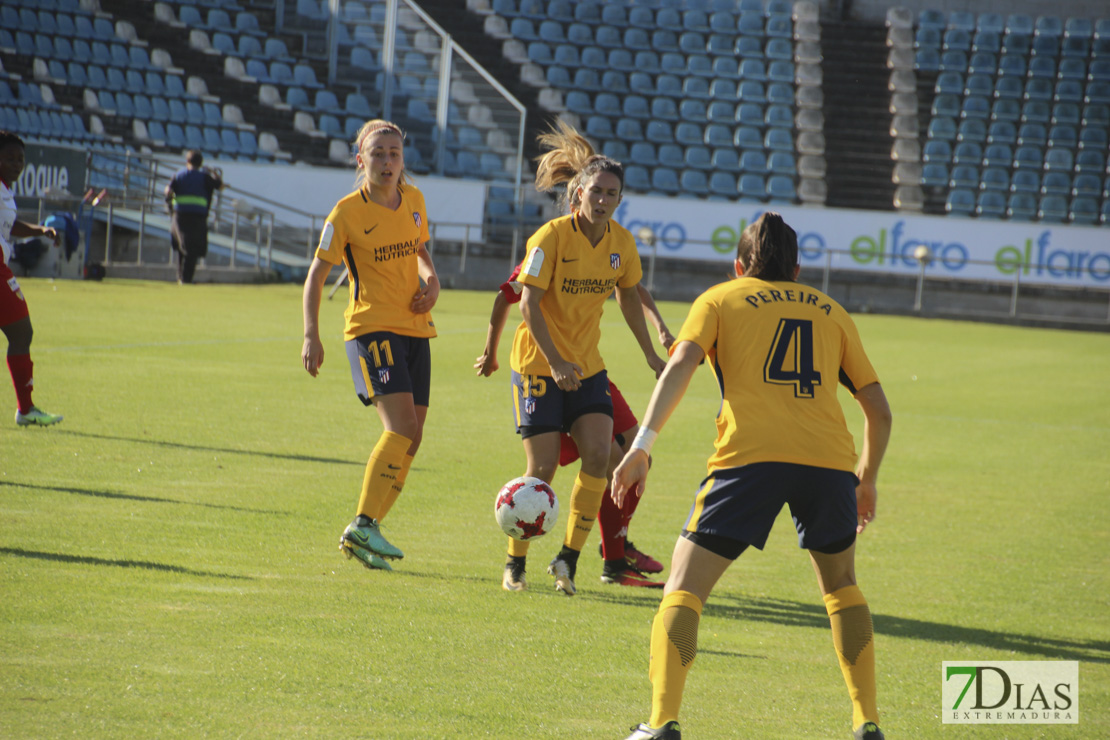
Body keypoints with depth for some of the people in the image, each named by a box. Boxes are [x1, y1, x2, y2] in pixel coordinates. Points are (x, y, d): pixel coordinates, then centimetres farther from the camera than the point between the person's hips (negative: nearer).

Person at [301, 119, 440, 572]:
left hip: (415, 329, 6)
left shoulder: (414, 200, 8)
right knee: (400, 426, -22)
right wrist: (311, 336, -13)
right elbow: (317, 274, -4)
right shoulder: (348, 212, -8)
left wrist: (431, 280, 4)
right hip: (372, 327, -6)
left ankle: (364, 534, 11)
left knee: (411, 437, 3)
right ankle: (362, 527, -19)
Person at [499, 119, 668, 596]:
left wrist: (650, 355, 20)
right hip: (538, 362, -5)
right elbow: (528, 303, -18)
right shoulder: (552, 237, -16)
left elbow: (628, 295, 17)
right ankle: (515, 561, 12)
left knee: (598, 454, -13)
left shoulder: (621, 242, 0)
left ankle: (569, 557, -4)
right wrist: (555, 361, -27)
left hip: (587, 364, 5)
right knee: (543, 467, -6)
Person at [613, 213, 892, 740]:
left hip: (750, 456, -3)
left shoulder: (720, 300, 19)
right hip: (829, 458, 3)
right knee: (840, 584, 27)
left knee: (684, 586, 5)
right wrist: (867, 479, 38)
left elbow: (680, 365, -1)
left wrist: (642, 445, -8)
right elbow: (878, 410, 24)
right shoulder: (831, 311, 26)